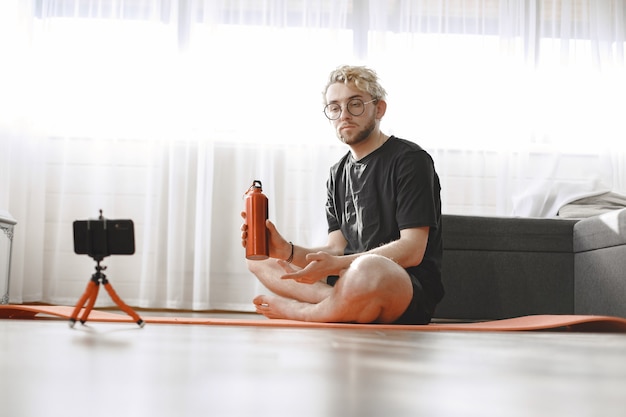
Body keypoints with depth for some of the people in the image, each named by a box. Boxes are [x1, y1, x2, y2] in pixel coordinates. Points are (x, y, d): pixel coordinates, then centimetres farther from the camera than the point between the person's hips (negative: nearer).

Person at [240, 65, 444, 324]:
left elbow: (412, 250, -13)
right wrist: (288, 251, -11)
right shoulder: (338, 173, 18)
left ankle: (294, 310, -13)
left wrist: (336, 264, -23)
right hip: (351, 280, 8)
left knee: (368, 270, -41)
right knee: (259, 256, 3)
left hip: (413, 290, -7)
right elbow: (337, 250, 10)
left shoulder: (410, 159, -3)